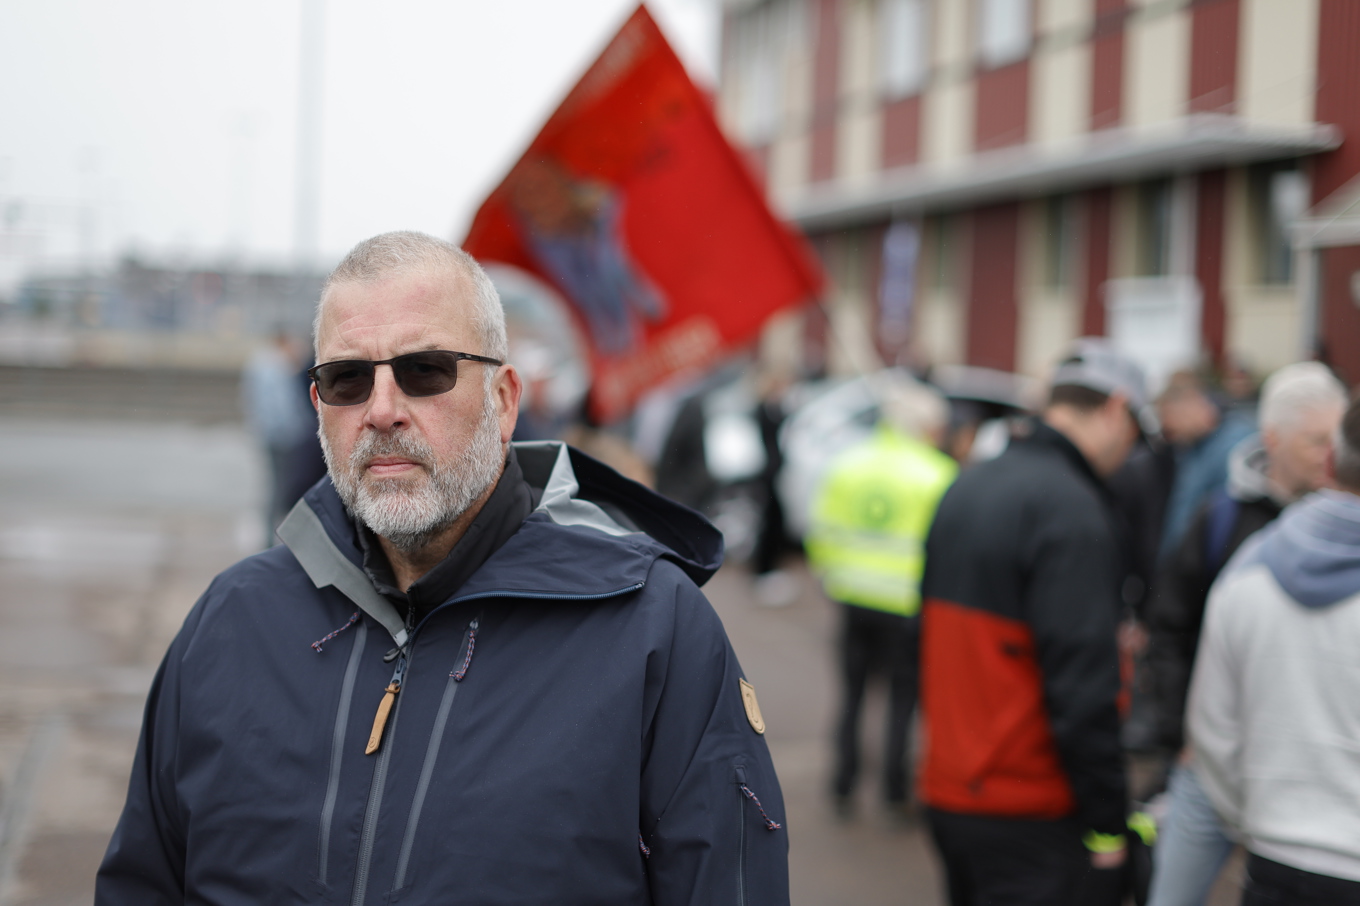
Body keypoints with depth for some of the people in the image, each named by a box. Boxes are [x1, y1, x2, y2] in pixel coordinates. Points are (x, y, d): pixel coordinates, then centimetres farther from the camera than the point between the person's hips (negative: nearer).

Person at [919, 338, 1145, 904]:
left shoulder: (966, 488, 12)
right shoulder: (1072, 508, -16)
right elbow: (1081, 681, -20)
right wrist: (1106, 823, -14)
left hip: (946, 793, 9)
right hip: (1024, 814, -8)